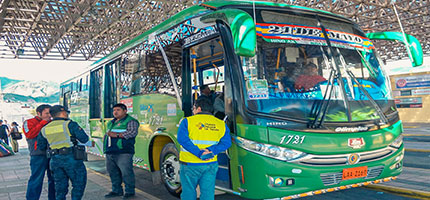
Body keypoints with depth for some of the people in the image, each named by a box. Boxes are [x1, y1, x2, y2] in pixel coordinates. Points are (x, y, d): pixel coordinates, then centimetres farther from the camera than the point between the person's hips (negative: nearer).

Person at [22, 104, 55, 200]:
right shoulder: (29, 122, 2)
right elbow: (29, 134, -16)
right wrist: (43, 123, -13)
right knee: (36, 180, -6)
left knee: (54, 179, 11)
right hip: (39, 155, -5)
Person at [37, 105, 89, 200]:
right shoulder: (69, 124, -9)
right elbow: (84, 139, -11)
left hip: (55, 160, 6)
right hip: (71, 159, -6)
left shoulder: (44, 129, 9)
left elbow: (40, 146, 16)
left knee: (60, 186, 17)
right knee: (79, 184, 7)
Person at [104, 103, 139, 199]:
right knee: (113, 172, 11)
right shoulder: (111, 123, 24)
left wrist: (116, 135, -16)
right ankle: (116, 190, 23)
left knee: (126, 172, -8)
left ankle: (130, 191, 2)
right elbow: (108, 133, 36)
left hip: (123, 152, -8)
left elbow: (132, 133, -16)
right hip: (110, 152, 8)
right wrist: (107, 135, 12)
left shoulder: (131, 121, -1)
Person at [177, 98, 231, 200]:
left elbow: (182, 139, -17)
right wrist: (211, 150, -12)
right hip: (211, 165, 3)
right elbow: (226, 142, -4)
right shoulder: (221, 124, 6)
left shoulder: (188, 121, -3)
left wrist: (199, 153, -19)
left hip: (190, 164, -2)